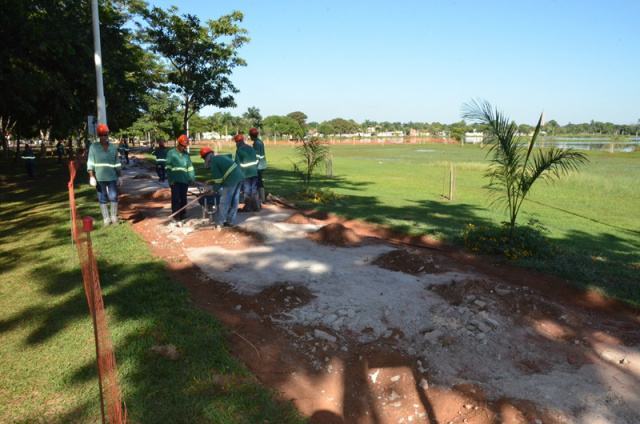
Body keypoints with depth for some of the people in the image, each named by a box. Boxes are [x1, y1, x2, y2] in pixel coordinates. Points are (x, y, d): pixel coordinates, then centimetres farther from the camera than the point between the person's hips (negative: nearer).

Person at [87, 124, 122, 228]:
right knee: (102, 199, 3)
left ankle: (114, 218, 8)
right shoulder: (93, 147, 3)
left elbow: (117, 164, 11)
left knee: (114, 197, -3)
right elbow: (90, 163, 1)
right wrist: (91, 177, -5)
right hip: (99, 178, -1)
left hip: (112, 177, 1)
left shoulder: (113, 148, 9)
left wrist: (120, 177, 8)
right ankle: (106, 219, 10)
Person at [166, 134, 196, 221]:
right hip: (175, 181, -3)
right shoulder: (171, 153, 2)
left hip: (184, 180, 3)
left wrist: (192, 179, 5)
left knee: (183, 198, 7)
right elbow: (168, 167, -2)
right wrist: (171, 180, -9)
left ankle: (182, 215, 16)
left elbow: (190, 167, 13)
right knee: (175, 198, -6)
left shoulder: (186, 154, 13)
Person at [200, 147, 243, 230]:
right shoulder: (220, 157, 22)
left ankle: (219, 224, 4)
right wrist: (211, 182, 34)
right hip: (239, 177, 9)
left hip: (231, 180, -9)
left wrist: (214, 189, 8)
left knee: (224, 202, -1)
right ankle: (230, 221, 23)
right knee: (234, 201, 13)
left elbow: (218, 180, -8)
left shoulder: (212, 163, -5)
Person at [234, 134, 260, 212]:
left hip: (246, 173, -5)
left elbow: (238, 163, -8)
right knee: (254, 189, 11)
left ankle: (247, 207, 7)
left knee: (247, 190, 2)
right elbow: (256, 160, 14)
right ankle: (256, 206, 14)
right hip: (254, 172, 5)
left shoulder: (239, 150, -8)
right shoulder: (251, 148, 11)